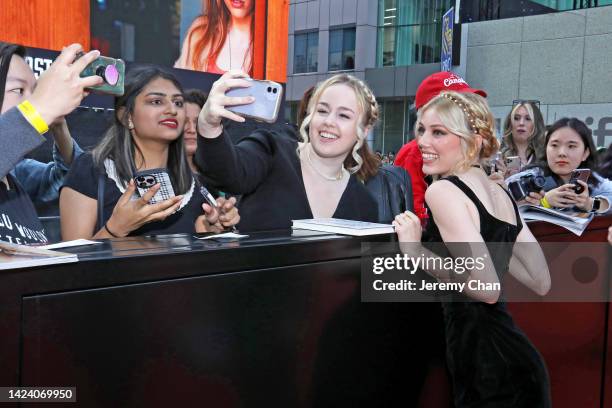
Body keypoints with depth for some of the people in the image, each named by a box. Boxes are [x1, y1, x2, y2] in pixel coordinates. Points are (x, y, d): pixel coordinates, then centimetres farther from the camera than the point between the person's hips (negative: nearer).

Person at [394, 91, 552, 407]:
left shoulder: (443, 190, -15)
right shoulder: (500, 194, 10)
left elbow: (486, 288, -24)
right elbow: (541, 282, 14)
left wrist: (416, 250, -14)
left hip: (487, 368, -9)